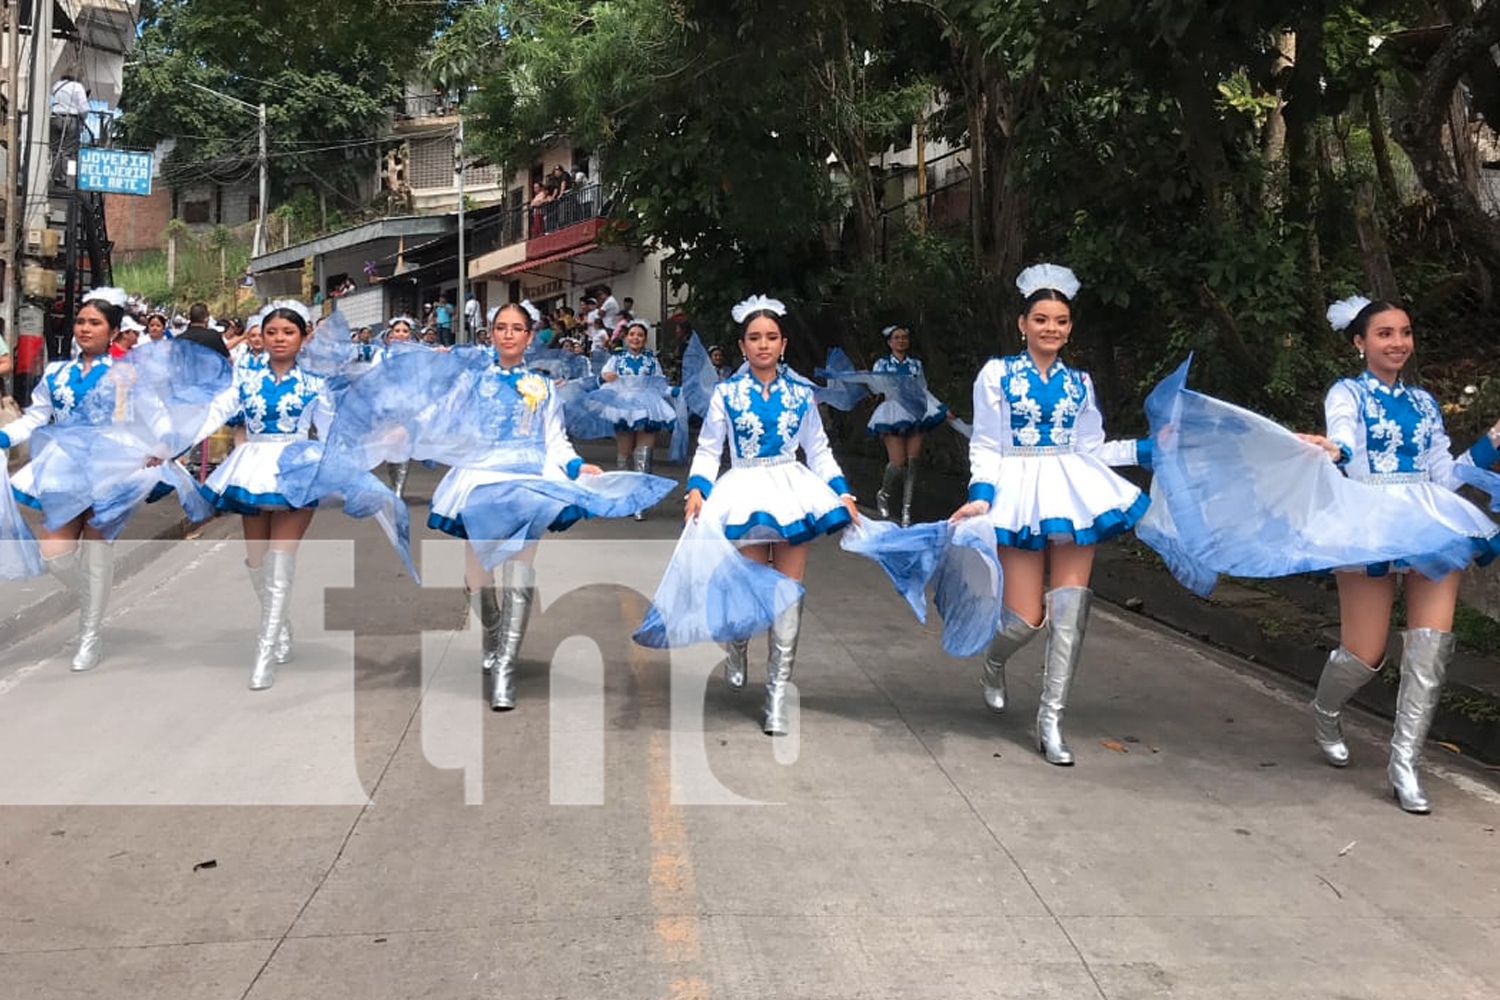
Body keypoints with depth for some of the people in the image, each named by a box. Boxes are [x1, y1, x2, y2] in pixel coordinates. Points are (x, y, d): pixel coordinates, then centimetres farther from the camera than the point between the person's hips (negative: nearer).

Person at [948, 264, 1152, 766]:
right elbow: (985, 445, 0)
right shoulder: (997, 373, 2)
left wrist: (1148, 448, 11)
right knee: (1027, 618, -6)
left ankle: (1050, 720, 3)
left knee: (1070, 607, -7)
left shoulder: (1079, 382, 13)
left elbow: (1090, 448, 17)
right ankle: (993, 661, 32)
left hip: (1073, 494, 3)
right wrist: (981, 495, -13)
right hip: (1020, 494, -3)